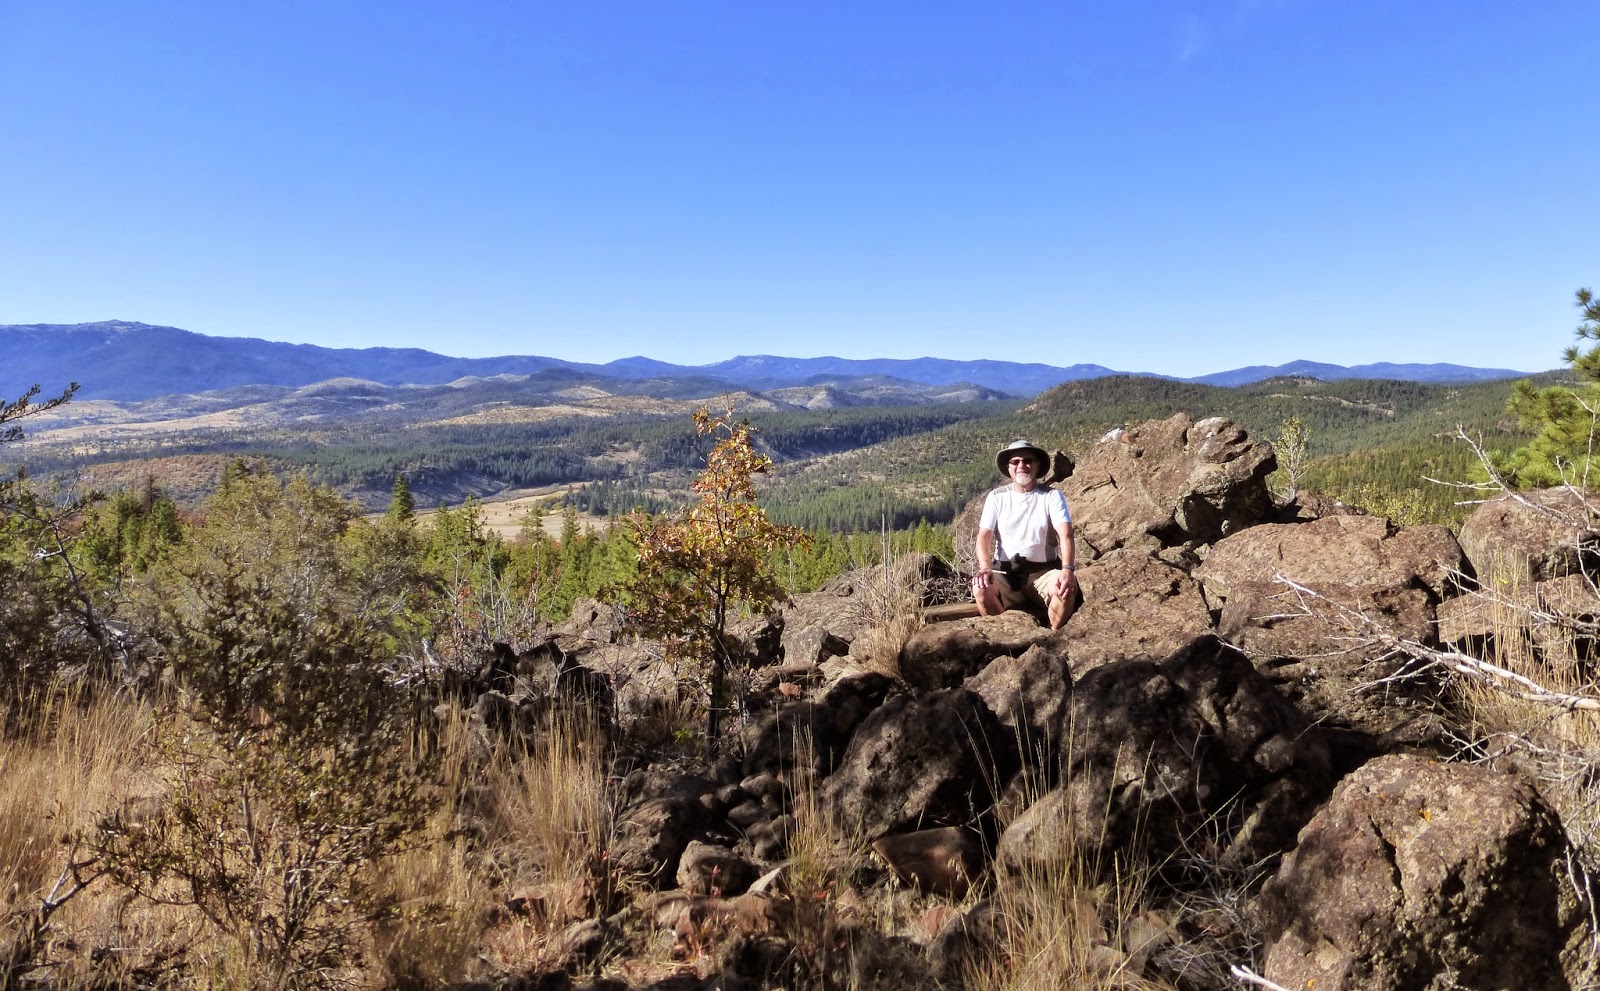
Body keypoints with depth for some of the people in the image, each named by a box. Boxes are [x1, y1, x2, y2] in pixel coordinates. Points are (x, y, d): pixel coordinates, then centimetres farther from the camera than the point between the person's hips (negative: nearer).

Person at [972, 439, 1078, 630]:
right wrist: (985, 567, -25)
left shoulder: (1052, 496, 0)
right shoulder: (996, 497, 5)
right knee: (981, 588, -30)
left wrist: (1067, 569, -32)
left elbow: (1065, 534, -13)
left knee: (1066, 588, -32)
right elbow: (984, 536, -4)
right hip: (1005, 572, 1)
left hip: (1043, 571, -1)